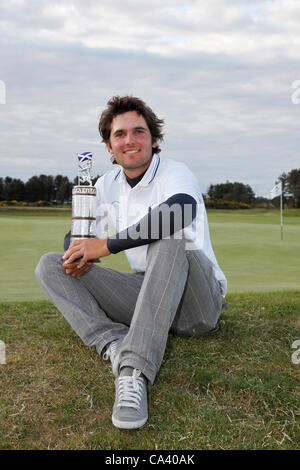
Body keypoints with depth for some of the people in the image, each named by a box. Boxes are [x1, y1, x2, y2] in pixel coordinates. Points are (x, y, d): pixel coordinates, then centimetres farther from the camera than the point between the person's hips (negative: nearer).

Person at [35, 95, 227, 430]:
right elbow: (79, 233, 13)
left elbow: (181, 209, -35)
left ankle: (136, 369, -43)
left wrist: (107, 245, -29)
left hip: (197, 304, -5)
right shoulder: (107, 185, 9)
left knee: (169, 241, -37)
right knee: (50, 265, -6)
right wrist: (79, 256, -13)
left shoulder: (174, 173, -10)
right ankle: (117, 346, -28)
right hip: (146, 296, 6)